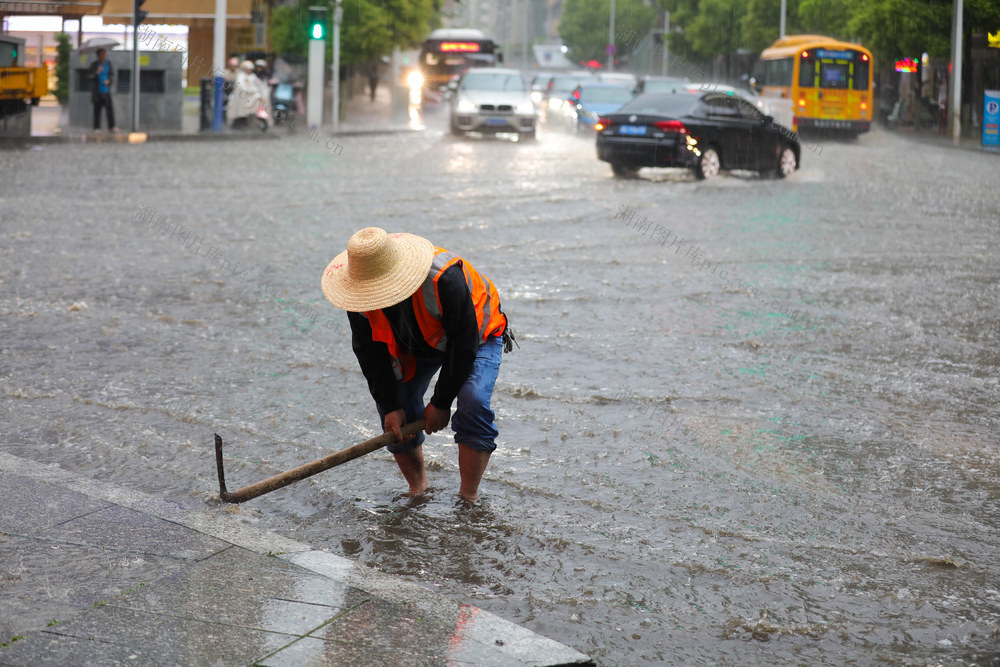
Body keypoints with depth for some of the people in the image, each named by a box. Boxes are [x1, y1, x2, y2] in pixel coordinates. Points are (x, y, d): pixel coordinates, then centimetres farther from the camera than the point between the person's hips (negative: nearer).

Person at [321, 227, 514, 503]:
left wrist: (441, 403, -23)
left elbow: (463, 344, -31)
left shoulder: (444, 279, -42)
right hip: (417, 343, 5)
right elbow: (370, 351, -12)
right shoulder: (360, 293, -25)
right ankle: (418, 490, 8)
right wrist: (391, 405, -17)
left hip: (476, 336, -5)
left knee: (473, 401, -28)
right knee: (391, 404, -9)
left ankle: (468, 498, -18)